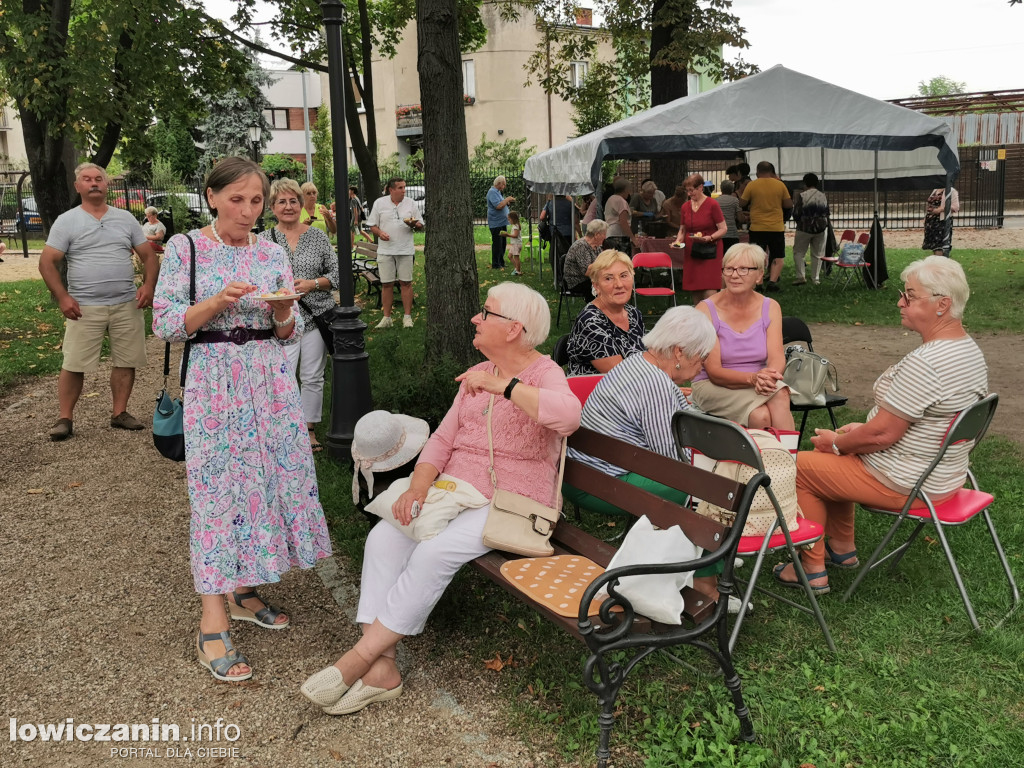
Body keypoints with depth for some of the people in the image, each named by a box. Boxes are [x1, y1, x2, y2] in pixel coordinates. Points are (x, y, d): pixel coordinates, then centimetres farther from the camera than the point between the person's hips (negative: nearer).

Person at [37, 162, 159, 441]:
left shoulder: (126, 218, 9)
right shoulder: (66, 221, 1)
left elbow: (148, 255, 10)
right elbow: (47, 262, -3)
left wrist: (148, 285, -7)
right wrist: (62, 297, -13)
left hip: (127, 305, 3)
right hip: (85, 307, -3)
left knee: (126, 361, 6)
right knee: (74, 364, 0)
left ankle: (119, 413, 18)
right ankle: (65, 418, 9)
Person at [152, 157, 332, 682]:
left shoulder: (272, 253, 8)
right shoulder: (185, 249, -2)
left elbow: (289, 333, 9)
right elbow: (165, 324, -6)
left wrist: (282, 310, -13)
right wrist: (218, 302, -19)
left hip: (270, 379, 4)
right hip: (214, 382, -4)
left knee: (270, 478, 5)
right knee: (217, 491, -6)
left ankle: (245, 591, 24)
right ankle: (212, 628, -3)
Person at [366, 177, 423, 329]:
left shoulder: (410, 204, 8)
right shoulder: (379, 203, 5)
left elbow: (420, 225, 10)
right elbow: (372, 225, 6)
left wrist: (414, 225, -13)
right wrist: (380, 233, -14)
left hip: (406, 250, 1)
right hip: (385, 250, 0)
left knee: (406, 282, 0)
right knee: (386, 284, 1)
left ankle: (407, 317, 7)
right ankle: (387, 318, 9)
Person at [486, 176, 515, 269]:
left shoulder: (498, 192, 18)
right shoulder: (492, 192, -15)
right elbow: (498, 206, -25)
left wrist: (508, 202, 9)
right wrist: (507, 199, -14)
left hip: (501, 222, 10)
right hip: (496, 223, -10)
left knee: (502, 243, 13)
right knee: (497, 244, -7)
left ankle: (501, 263, 21)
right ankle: (495, 265, -3)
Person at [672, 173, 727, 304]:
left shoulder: (712, 204, -5)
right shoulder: (685, 206, 10)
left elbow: (723, 229, -5)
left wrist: (709, 238, -21)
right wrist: (678, 241, -1)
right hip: (691, 252, 5)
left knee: (709, 292, -12)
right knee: (694, 292, 5)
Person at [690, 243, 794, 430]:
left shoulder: (770, 308, 4)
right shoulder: (706, 310, -8)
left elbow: (777, 358, -6)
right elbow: (714, 372, -13)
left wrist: (768, 377, -30)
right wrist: (753, 378, -30)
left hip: (759, 385, 3)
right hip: (712, 387, -3)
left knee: (780, 393, -32)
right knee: (760, 415, -32)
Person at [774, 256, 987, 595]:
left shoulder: (924, 364, -30)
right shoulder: (968, 349, 3)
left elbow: (881, 435, -26)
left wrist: (836, 443, -8)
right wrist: (862, 428, 9)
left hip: (904, 484, -10)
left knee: (801, 466, 3)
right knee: (830, 456, 25)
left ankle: (812, 570, 13)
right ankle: (842, 549, 32)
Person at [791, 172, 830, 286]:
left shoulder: (802, 196, -10)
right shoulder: (823, 196, 3)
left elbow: (796, 214, -9)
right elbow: (827, 213, 11)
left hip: (804, 228, -3)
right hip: (821, 228, 3)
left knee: (798, 252, 8)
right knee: (817, 254, 10)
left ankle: (801, 276, -5)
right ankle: (815, 278, 10)